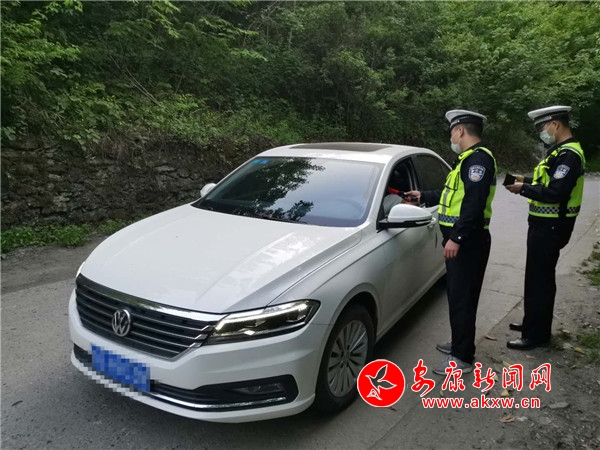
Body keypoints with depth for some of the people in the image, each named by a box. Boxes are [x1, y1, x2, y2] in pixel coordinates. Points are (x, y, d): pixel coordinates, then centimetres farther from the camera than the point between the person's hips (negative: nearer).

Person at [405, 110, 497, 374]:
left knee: (462, 298, -4)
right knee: (458, 296, 18)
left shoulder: (479, 158, -16)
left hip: (468, 241, -10)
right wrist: (424, 197, 34)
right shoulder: (468, 159, 18)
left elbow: (474, 202, -25)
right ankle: (460, 344, 31)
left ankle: (462, 358, 6)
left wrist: (456, 238, -27)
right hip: (460, 239, 11)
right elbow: (453, 195, 26)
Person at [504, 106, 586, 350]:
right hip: (545, 223, 11)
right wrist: (526, 179, 8)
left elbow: (555, 193, -27)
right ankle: (533, 323, 33)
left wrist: (523, 189, -18)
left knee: (540, 279, -3)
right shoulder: (560, 151, 13)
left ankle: (536, 334, 8)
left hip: (551, 226, -11)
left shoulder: (569, 154, -20)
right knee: (536, 276, 19)